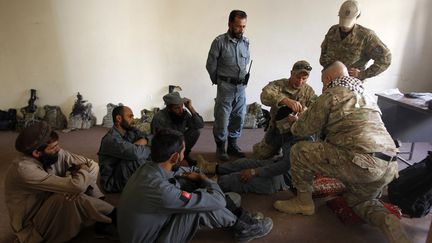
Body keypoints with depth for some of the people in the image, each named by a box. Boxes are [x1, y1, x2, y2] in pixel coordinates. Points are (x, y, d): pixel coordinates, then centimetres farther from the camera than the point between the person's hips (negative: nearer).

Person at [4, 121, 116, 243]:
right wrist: (83, 169, -16)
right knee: (72, 199, -31)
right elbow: (75, 185, -37)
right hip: (33, 227, -7)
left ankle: (103, 222, -8)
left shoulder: (56, 154, -11)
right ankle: (112, 214, -10)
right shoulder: (23, 168, -30)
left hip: (53, 208, 8)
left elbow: (93, 164, -6)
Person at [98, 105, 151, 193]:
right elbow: (136, 153, -38)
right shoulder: (111, 139, -25)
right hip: (112, 183, -8)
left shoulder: (130, 131, -1)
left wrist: (144, 141, -22)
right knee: (136, 159, -30)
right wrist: (150, 148, -18)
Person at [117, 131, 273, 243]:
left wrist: (197, 180, -1)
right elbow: (217, 200, -27)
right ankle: (243, 228, 8)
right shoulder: (161, 191, -37)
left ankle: (236, 214, 12)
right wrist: (203, 178, -8)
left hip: (146, 228, 8)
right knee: (202, 206, -20)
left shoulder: (147, 169, -10)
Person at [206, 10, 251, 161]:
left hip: (241, 87, 5)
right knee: (222, 119, 0)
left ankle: (232, 145, 27)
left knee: (239, 117, 11)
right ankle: (220, 147, 18)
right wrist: (219, 81, 7)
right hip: (225, 87, -5)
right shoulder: (219, 41, -10)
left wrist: (242, 78, 14)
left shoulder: (246, 42, 5)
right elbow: (210, 65, -3)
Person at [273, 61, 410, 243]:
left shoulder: (332, 94, -1)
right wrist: (302, 119, 40)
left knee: (299, 151, 2)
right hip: (389, 167, 9)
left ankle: (304, 202, 13)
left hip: (361, 163, -9)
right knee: (358, 200, 32)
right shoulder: (365, 96, 25)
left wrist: (294, 124, 26)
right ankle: (387, 221, 3)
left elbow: (306, 128, 2)